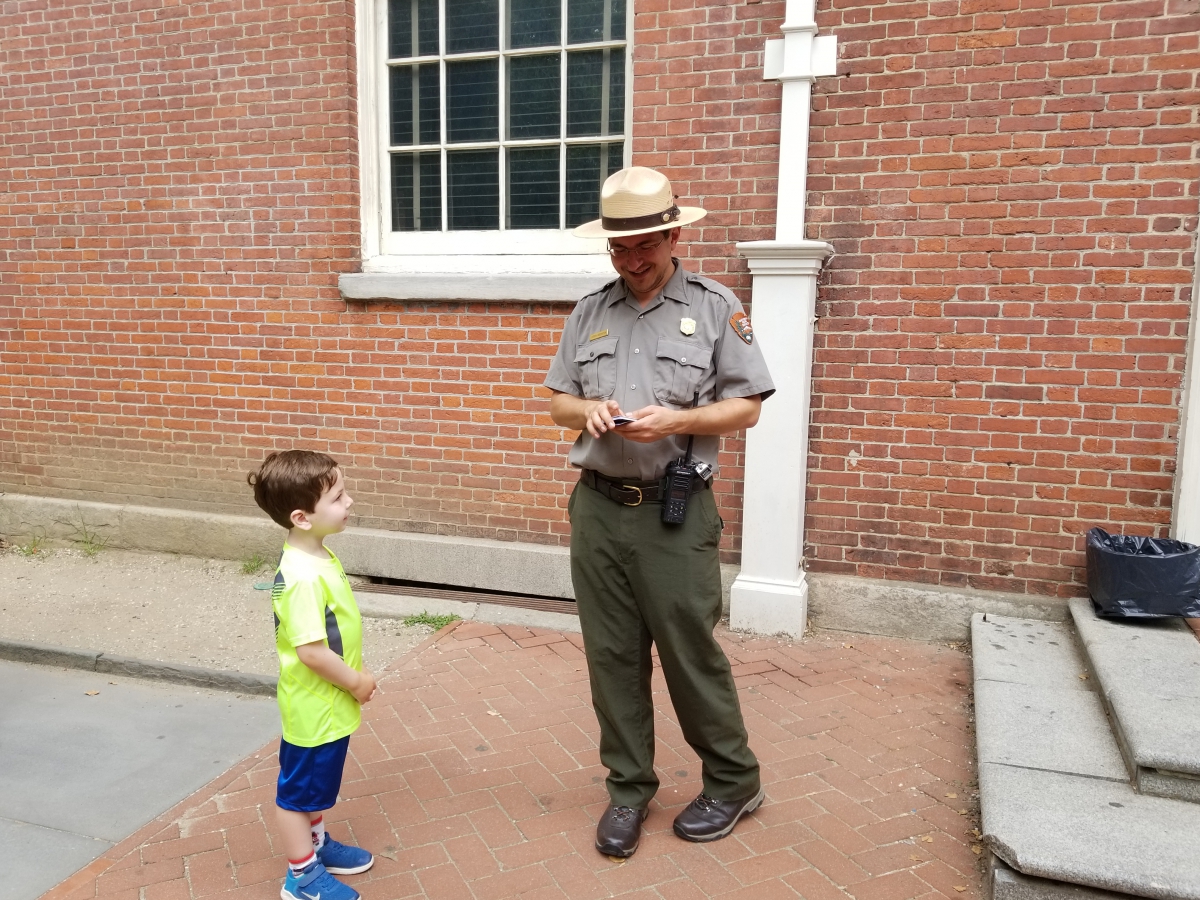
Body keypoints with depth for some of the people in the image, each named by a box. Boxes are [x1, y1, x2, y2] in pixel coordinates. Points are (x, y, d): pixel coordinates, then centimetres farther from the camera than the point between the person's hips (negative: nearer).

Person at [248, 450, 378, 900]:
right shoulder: (303, 576, -32)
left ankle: (317, 844, 46)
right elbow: (310, 650, -31)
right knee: (298, 789, 12)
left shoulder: (319, 556, -1)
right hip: (315, 707, -9)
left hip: (330, 703, 9)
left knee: (317, 784, 27)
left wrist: (355, 671, 9)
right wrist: (355, 682, -17)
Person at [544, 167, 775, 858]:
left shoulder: (716, 307, -1)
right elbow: (559, 401, 15)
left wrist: (676, 420, -18)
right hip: (598, 509, 4)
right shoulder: (590, 312, 11)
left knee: (691, 653, 4)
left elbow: (746, 407, -2)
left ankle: (734, 782, 27)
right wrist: (588, 411, -8)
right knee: (612, 656, 10)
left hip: (675, 514, -4)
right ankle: (629, 788, 27)